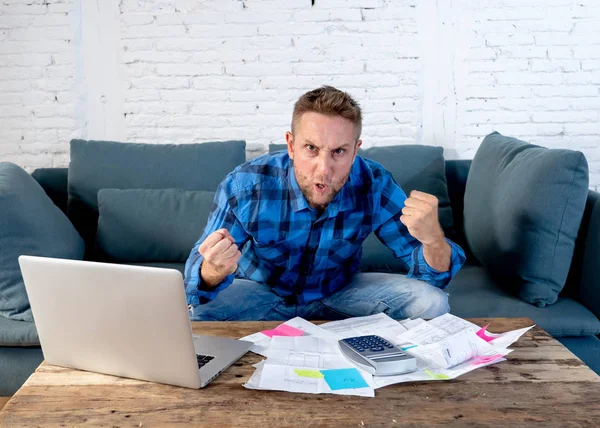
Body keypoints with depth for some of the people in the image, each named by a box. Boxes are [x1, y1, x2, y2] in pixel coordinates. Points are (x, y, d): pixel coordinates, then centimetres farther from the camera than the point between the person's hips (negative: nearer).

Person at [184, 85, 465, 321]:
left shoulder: (374, 185, -24)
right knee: (195, 315, -30)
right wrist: (215, 271, -51)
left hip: (340, 291, 2)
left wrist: (432, 238, -45)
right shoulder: (244, 186, -28)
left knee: (431, 302, -18)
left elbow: (436, 274, -19)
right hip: (261, 291, -1)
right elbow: (195, 285, -24)